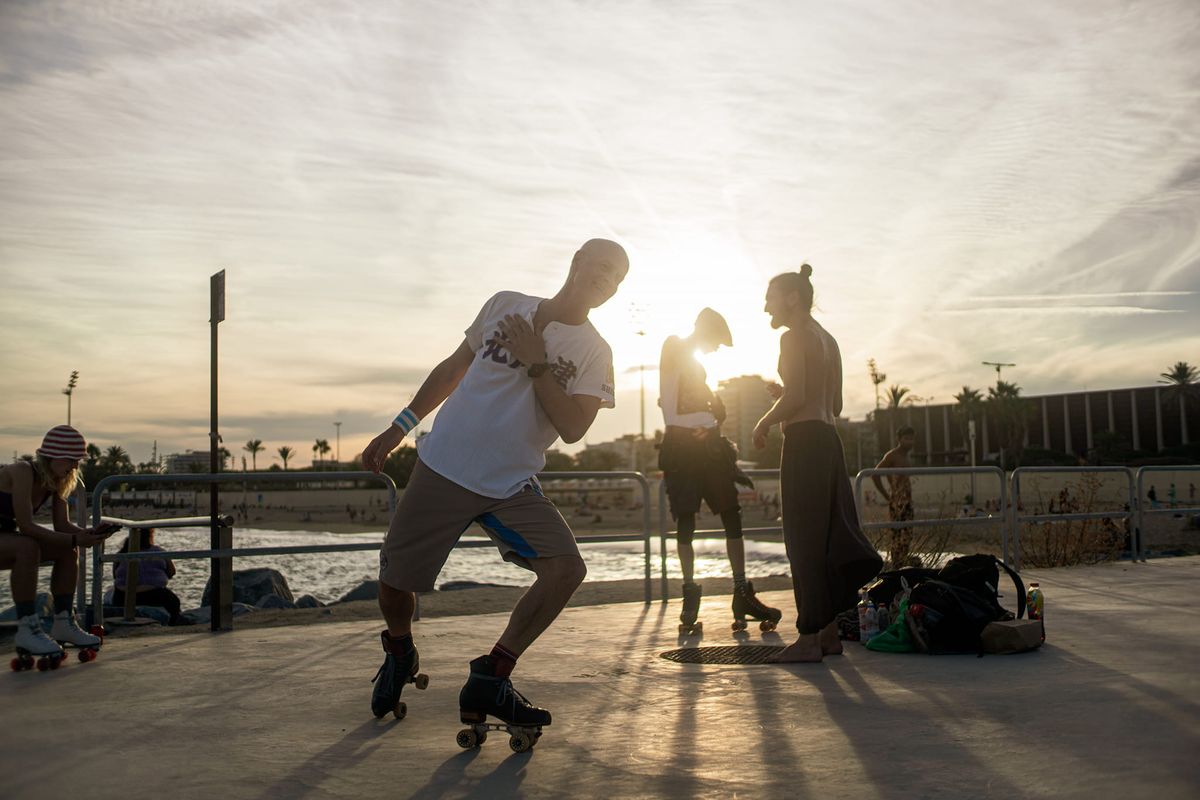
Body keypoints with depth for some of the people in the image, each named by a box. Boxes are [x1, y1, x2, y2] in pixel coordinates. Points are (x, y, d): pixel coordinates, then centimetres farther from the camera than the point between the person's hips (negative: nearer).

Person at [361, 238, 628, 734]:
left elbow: (573, 428, -11)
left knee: (566, 568, -20)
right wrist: (398, 428, 15)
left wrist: (536, 363, -14)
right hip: (442, 468, 0)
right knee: (394, 583, -1)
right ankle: (399, 653, 34)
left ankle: (490, 680, -5)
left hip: (512, 487, 0)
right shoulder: (506, 305, 6)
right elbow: (453, 369, 15)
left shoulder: (594, 353, 3)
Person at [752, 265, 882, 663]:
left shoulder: (794, 337, -7)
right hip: (829, 439, 9)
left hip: (803, 442, -9)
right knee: (828, 536, 10)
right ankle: (829, 633, 15)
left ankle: (809, 638, -4)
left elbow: (795, 395, -17)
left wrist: (763, 424, -3)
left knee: (805, 541, -7)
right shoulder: (829, 340, 20)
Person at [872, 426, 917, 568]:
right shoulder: (892, 455, -10)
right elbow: (875, 474, -17)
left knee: (907, 534, 10)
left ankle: (903, 564, 16)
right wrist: (886, 495, -12)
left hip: (907, 500, 9)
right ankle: (895, 566, -6)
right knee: (896, 533, -8)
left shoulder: (906, 456, 16)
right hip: (897, 500, -9)